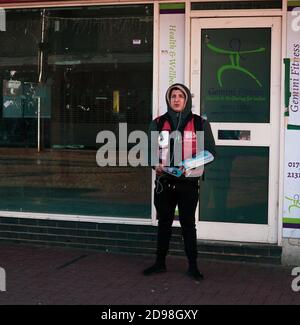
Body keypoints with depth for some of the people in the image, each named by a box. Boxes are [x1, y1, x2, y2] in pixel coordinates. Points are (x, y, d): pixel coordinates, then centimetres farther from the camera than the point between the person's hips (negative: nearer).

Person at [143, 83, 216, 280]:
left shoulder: (200, 124, 1)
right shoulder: (158, 123, 7)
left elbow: (211, 150, 1)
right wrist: (156, 164, -11)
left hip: (189, 182, -2)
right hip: (165, 181, 2)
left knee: (188, 223, 4)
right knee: (164, 222, 12)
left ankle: (193, 266, 12)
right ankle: (160, 263, 23)